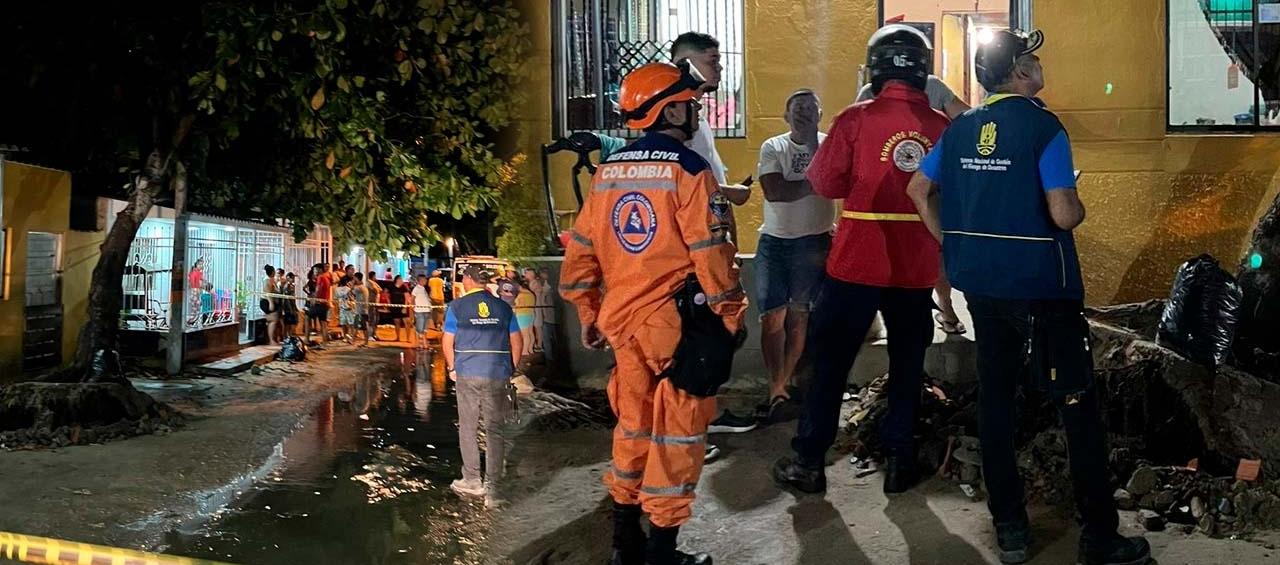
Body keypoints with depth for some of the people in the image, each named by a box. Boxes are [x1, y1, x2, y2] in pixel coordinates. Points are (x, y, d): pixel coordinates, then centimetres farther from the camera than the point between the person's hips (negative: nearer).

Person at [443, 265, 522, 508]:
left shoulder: (457, 306, 1)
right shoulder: (503, 307, 6)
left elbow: (447, 342, 1)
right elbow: (517, 342, 7)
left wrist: (452, 369, 14)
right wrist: (511, 370, 15)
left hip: (467, 374, -1)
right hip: (498, 375, 1)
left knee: (468, 428, 13)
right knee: (495, 430, 3)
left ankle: (472, 481, 18)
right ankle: (492, 488, -1)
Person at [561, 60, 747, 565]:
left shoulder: (609, 170, 9)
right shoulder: (688, 169, -11)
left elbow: (580, 249, 11)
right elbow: (711, 254, -14)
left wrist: (589, 314, 19)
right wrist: (731, 316, -4)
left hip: (623, 320, 7)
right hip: (679, 324, -6)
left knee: (633, 426, 19)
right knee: (676, 433, 4)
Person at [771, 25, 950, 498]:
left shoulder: (855, 120, -10)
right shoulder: (942, 128, -3)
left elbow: (826, 184, -5)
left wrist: (813, 147, 13)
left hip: (858, 262, -2)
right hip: (916, 267, 2)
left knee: (831, 360, 8)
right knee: (907, 363, 14)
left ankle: (808, 462, 12)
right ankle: (899, 461, 19)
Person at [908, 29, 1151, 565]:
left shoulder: (961, 128, 6)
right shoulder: (1042, 127, -13)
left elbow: (919, 189, 14)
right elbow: (1063, 216, -20)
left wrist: (953, 241, 17)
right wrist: (1080, 207, 2)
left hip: (982, 284, 6)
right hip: (1041, 286, -6)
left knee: (995, 400, 11)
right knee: (1078, 406, 2)